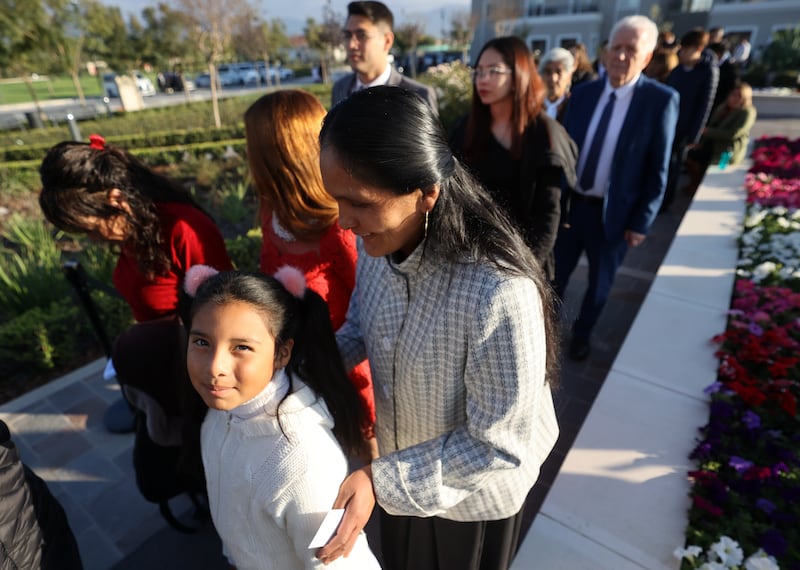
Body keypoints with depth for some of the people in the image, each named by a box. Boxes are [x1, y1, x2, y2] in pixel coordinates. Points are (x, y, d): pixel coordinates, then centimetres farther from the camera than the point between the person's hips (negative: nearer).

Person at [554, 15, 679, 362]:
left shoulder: (661, 100, -9)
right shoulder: (584, 94, 1)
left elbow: (658, 170, -8)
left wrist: (641, 222, -11)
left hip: (612, 213, -2)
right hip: (570, 204, 3)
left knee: (599, 283, 16)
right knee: (556, 275, 16)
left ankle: (581, 334, 41)